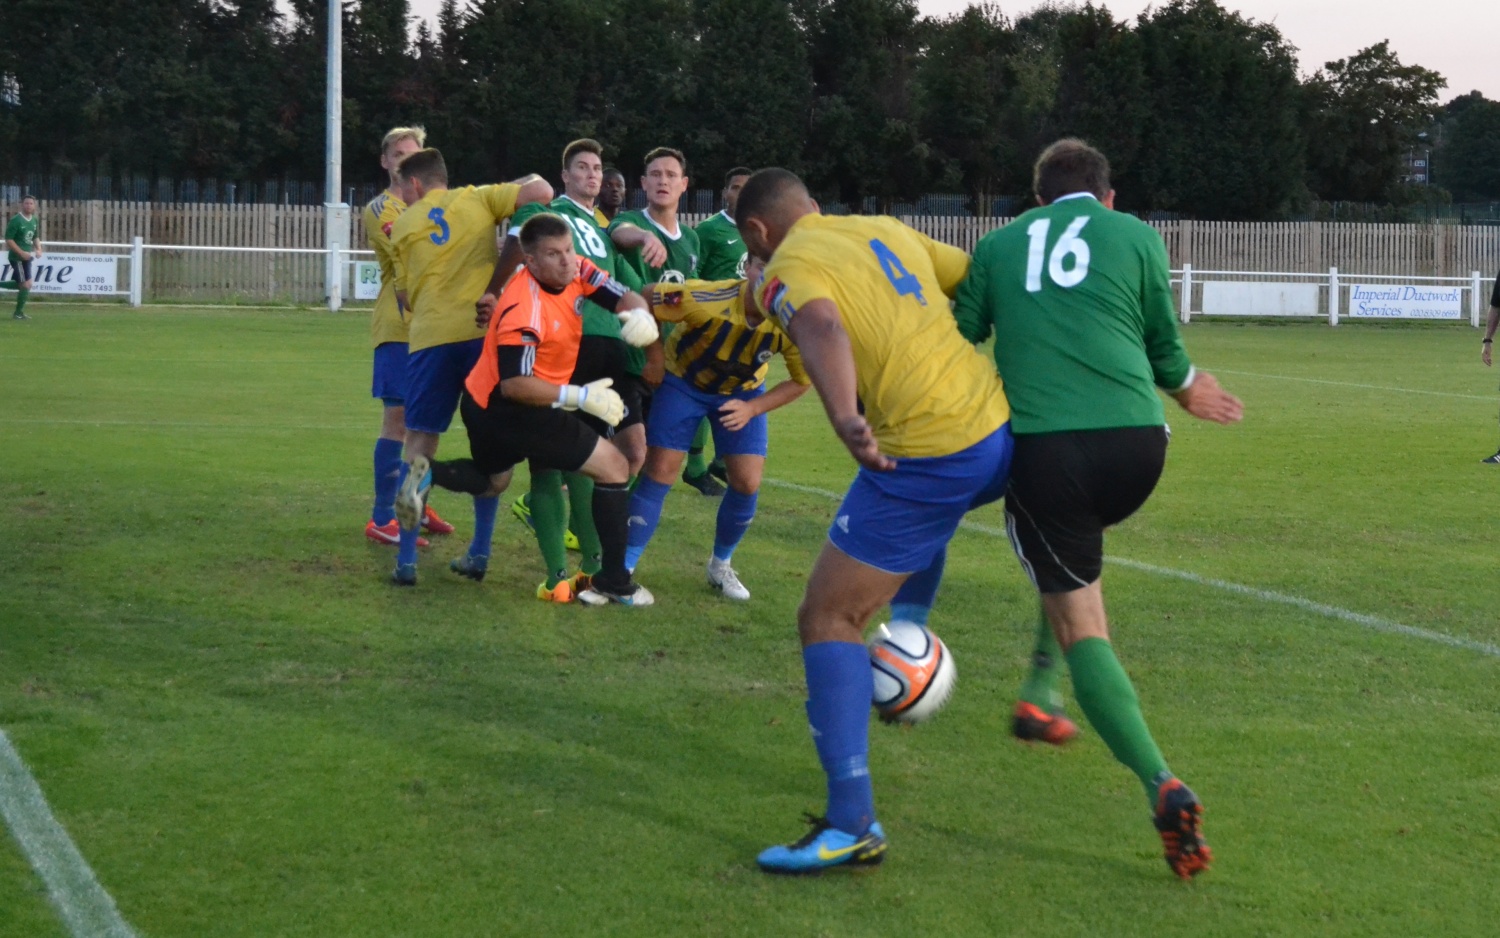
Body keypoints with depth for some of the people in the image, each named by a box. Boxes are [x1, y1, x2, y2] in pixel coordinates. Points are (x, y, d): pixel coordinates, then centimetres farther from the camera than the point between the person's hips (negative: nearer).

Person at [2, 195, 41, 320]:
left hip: (27, 257, 8)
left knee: (20, 284, 12)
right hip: (17, 257, -8)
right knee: (26, 284, -6)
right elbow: (8, 239, -17)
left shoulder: (35, 220, 8)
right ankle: (18, 313, 8)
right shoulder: (16, 220, -15)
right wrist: (21, 253, -22)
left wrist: (39, 249, 3)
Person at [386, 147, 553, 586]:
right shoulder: (478, 199, 10)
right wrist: (523, 184, 20)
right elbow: (541, 192, -2)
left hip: (432, 336, 0)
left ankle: (406, 560, 1)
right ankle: (479, 553, 12)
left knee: (420, 441, 7)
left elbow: (406, 295, 15)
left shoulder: (404, 225, 13)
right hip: (487, 331, 0)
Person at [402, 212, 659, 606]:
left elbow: (625, 296, -1)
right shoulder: (523, 310, -30)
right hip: (506, 411, -10)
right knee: (614, 467, -6)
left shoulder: (575, 271, -6)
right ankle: (614, 581, -4)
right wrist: (580, 396, -32)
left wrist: (639, 314, -25)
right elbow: (513, 384, -31)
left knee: (492, 482, 35)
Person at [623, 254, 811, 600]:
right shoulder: (705, 299, -38)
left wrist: (752, 409, -22)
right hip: (683, 380, -2)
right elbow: (643, 299, -24)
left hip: (742, 390, 2)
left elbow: (801, 380, -12)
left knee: (747, 483, -4)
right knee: (660, 471, -10)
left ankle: (721, 566, 21)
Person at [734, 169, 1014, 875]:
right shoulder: (888, 229, 18)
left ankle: (852, 825, -7)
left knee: (826, 618, -1)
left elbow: (822, 327, -25)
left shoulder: (787, 270, -3)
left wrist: (845, 421, -41)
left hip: (930, 457, -8)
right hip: (1001, 426, 8)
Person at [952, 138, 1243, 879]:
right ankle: (1039, 688, 31)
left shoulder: (999, 244, 15)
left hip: (1042, 448, -1)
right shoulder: (1135, 235, 12)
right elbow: (1164, 347, 15)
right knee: (1072, 550, 36)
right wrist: (1189, 391, 36)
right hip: (1135, 443, 1)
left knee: (1082, 626, 3)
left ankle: (1162, 785, -14)